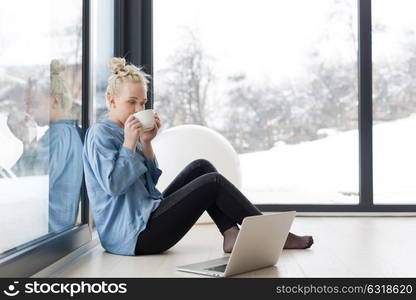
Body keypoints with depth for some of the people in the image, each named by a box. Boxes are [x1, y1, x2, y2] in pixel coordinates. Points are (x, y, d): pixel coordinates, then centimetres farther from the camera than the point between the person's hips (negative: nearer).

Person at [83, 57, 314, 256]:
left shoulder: (121, 132, 16)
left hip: (145, 216, 10)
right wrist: (129, 142, -18)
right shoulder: (100, 134, -11)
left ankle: (231, 235, -4)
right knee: (214, 182, -10)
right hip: (134, 236, -10)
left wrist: (146, 143, -1)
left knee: (201, 167, 8)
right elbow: (113, 185, -22)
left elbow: (151, 179, 12)